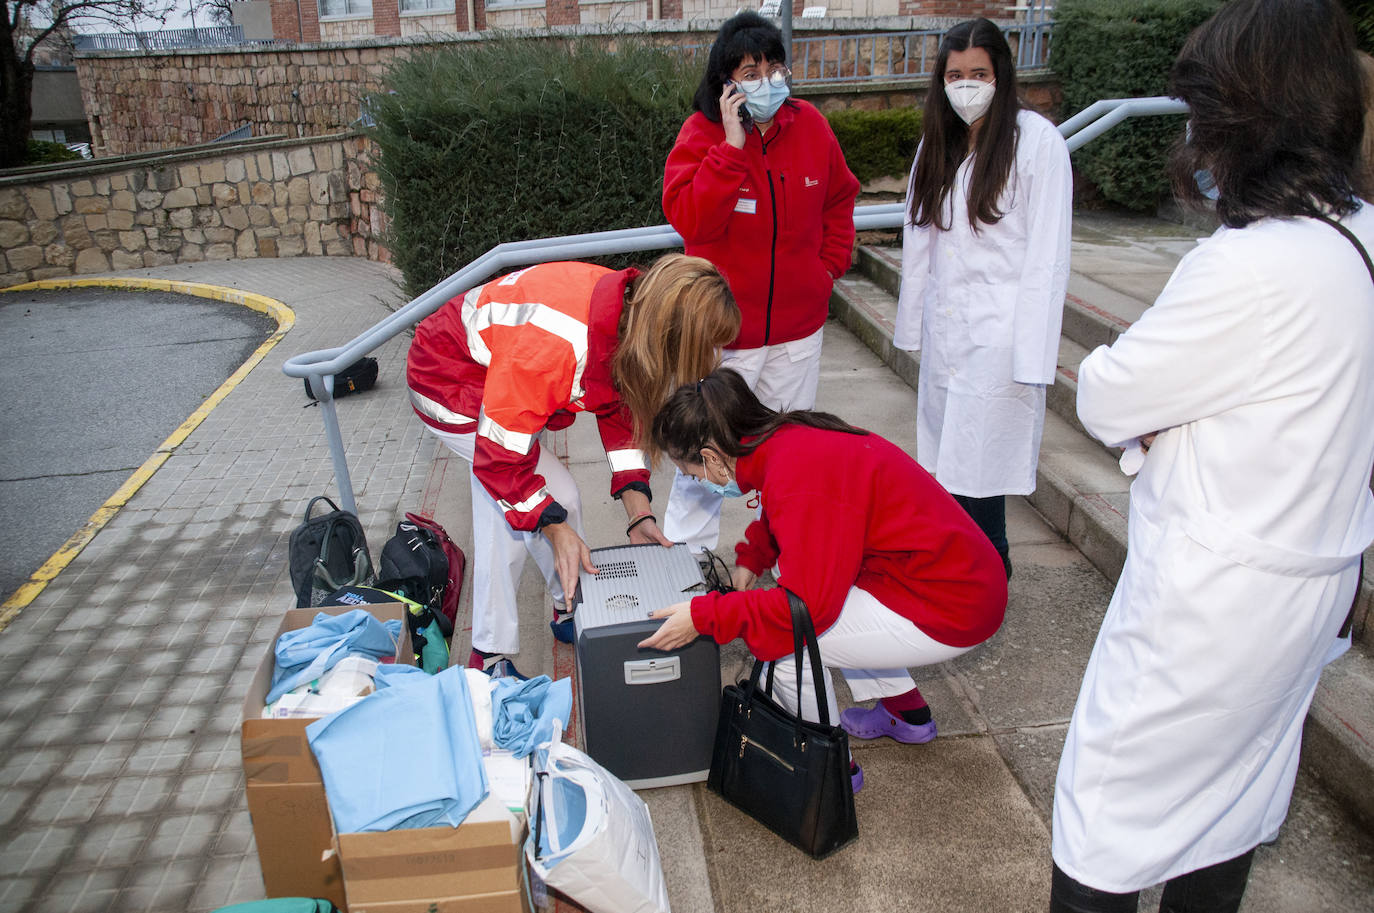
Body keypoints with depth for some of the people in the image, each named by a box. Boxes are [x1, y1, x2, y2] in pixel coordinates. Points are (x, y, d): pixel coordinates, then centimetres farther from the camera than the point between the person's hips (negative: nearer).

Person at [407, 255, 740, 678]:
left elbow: (620, 406, -5)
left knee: (500, 515, 12)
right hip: (450, 382, -7)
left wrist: (637, 509, -10)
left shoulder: (633, 311, -18)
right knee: (561, 496, -12)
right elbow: (500, 452, -35)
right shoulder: (556, 344, -43)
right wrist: (556, 528, -27)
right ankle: (571, 610, 11)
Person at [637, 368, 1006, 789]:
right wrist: (749, 560, 12)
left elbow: (806, 605, -26)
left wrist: (703, 617, -22)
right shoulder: (789, 438, 1)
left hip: (950, 609, -10)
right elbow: (782, 521, 24)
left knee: (783, 640, -11)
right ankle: (906, 711, 32)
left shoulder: (799, 474, -27)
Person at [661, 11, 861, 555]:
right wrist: (732, 145, -26)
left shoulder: (809, 125, 1)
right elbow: (690, 220, -24)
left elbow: (839, 198, 16)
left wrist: (832, 262, 6)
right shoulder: (701, 134, -10)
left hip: (799, 327, 4)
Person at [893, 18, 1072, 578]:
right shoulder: (939, 143, 12)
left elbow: (1047, 257, -11)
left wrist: (1031, 357, -15)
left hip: (999, 337, -6)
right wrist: (911, 324, 12)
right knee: (945, 462, 10)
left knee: (978, 473, -4)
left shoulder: (1037, 140, -8)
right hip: (944, 332, 6)